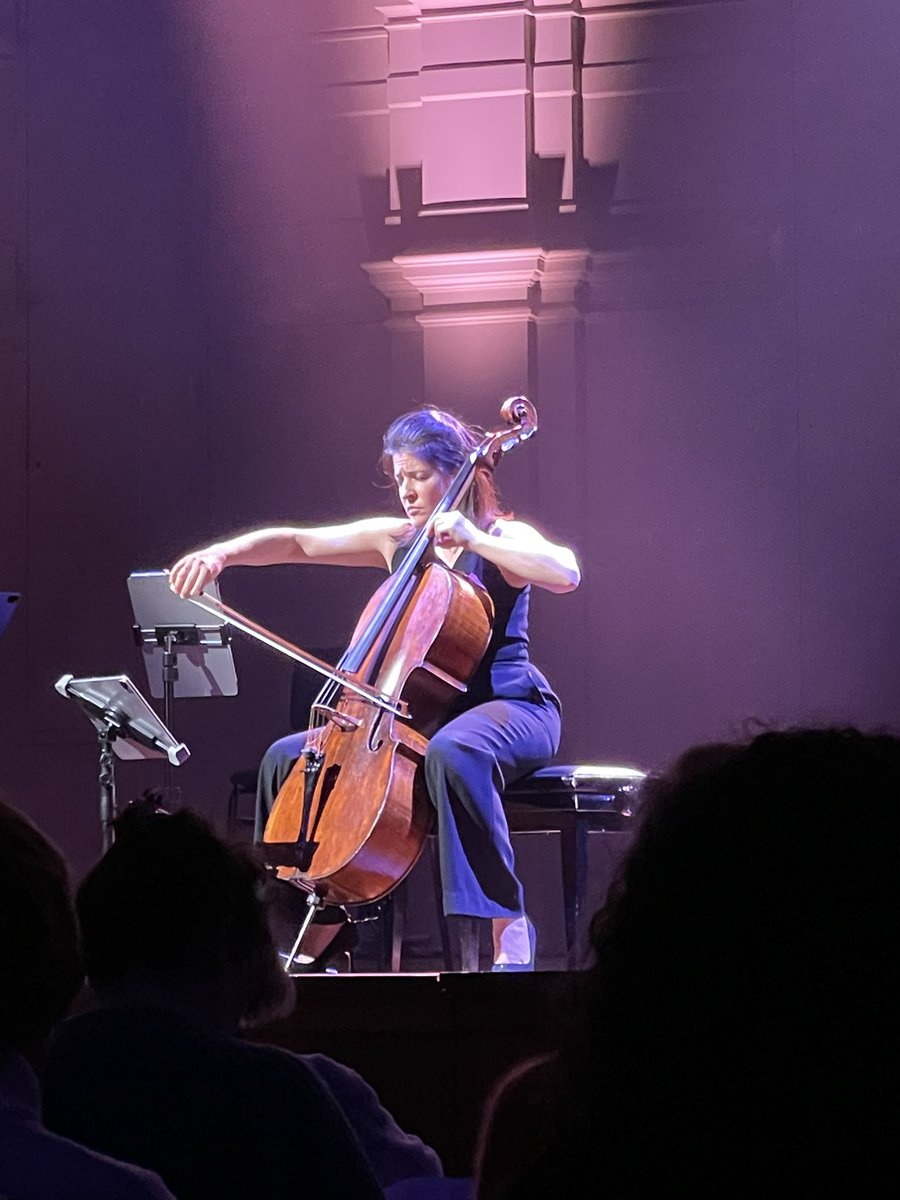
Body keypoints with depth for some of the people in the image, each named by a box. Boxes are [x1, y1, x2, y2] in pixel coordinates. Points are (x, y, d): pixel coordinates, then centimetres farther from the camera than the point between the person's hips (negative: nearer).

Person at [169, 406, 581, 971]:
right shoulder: (396, 539, 12)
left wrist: (473, 539, -25)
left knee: (452, 753, -42)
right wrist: (221, 554, -5)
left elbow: (566, 573, -25)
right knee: (287, 756, -2)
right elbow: (297, 542, 11)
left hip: (506, 708, -7)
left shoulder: (503, 538, -5)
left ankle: (508, 928, -39)